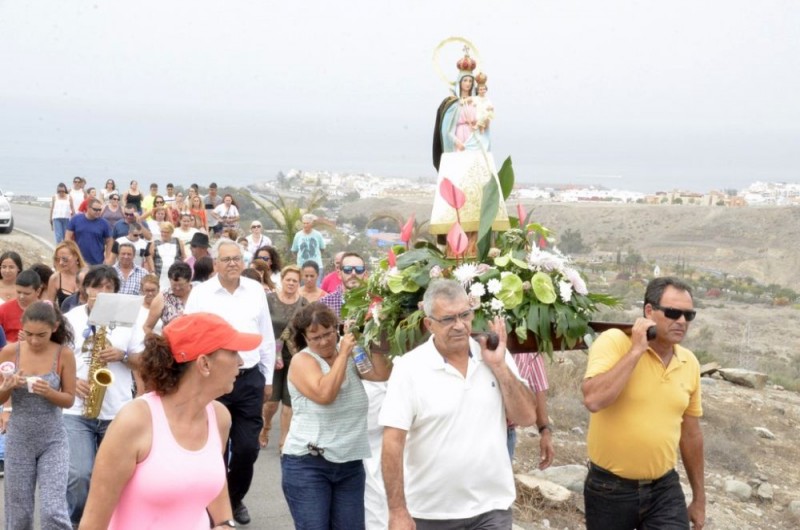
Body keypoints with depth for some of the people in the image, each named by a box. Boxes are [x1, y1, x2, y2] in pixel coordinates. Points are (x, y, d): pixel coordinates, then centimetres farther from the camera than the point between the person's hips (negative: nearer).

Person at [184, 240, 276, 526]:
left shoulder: (256, 290, 5)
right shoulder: (200, 293, -4)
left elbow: (267, 337, 11)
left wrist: (268, 378, 11)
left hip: (250, 380, 2)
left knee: (247, 447, 5)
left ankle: (235, 498, 29)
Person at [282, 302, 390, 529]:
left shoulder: (351, 356, 7)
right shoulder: (302, 361, -8)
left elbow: (382, 374, -6)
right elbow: (324, 394, -23)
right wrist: (343, 353, -17)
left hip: (350, 464, 5)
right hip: (307, 464, -5)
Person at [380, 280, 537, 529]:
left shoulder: (495, 355, 1)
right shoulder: (409, 368, -11)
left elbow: (527, 417, -1)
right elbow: (393, 442, -12)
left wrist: (499, 366, -11)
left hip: (492, 506, 2)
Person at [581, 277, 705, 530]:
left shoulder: (690, 363, 2)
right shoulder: (614, 342, -13)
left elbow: (690, 433, 12)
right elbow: (593, 400, -29)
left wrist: (699, 498, 17)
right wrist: (636, 350, -24)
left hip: (664, 489, 3)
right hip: (609, 489, -3)